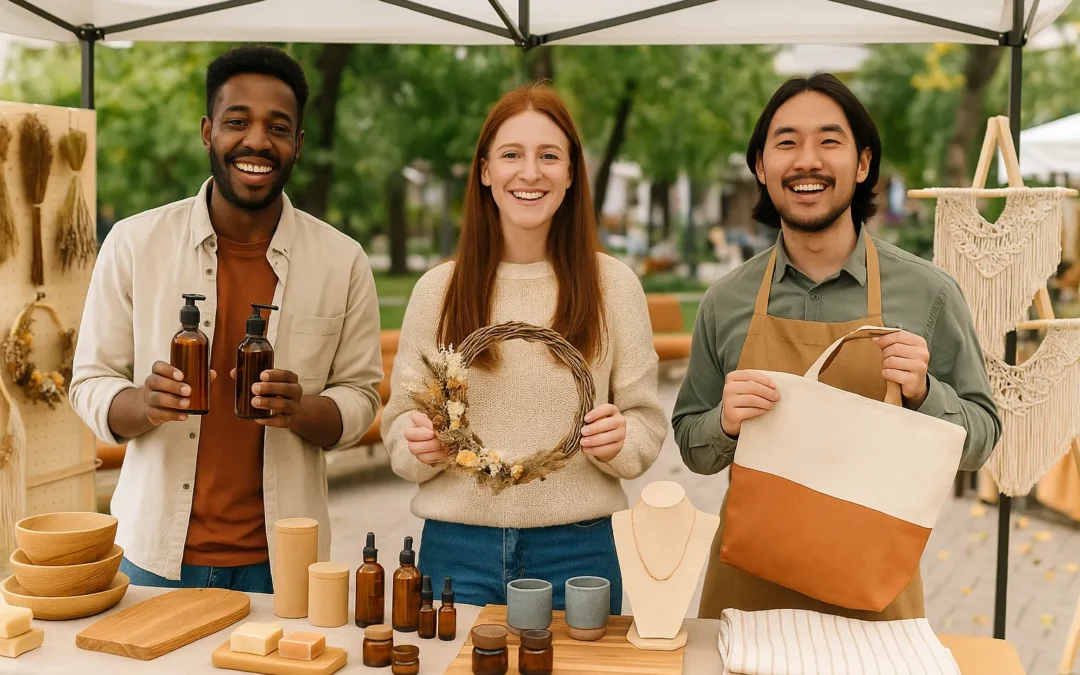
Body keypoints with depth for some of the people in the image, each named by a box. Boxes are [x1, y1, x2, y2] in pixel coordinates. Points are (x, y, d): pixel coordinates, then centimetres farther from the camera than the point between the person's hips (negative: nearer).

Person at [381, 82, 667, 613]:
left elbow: (647, 424, 4)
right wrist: (419, 444, -13)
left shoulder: (613, 284, 1)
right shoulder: (437, 290, 4)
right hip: (457, 549, 1)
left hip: (576, 549, 0)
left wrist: (619, 441, -17)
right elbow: (400, 421, 9)